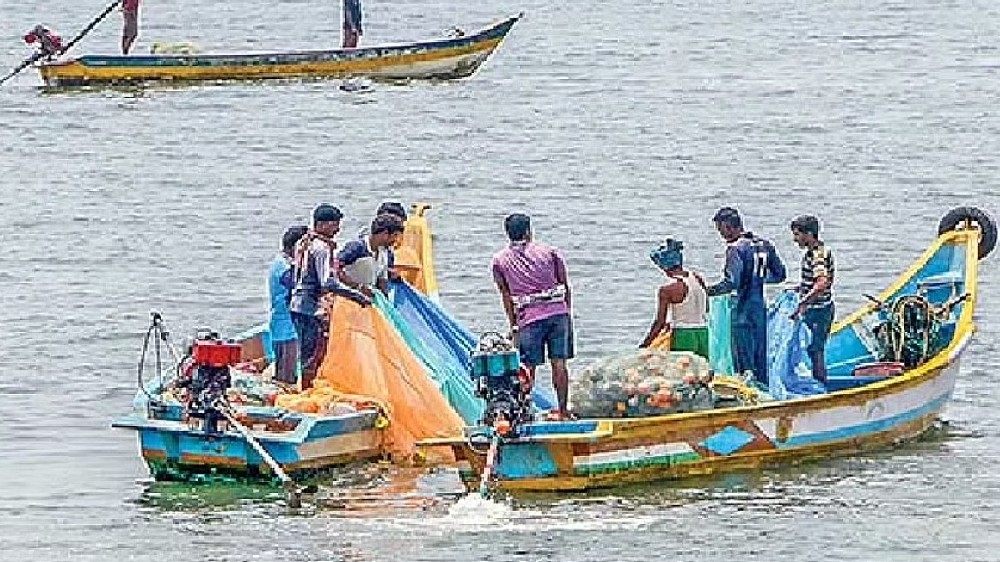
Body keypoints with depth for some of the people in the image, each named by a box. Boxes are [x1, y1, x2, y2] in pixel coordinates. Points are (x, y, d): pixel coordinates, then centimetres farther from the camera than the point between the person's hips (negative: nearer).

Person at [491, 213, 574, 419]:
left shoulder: (500, 260, 9)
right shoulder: (549, 252, 11)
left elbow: (506, 295, 11)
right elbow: (565, 286, 13)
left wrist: (513, 325, 16)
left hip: (529, 318, -1)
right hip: (558, 312, 1)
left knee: (528, 367, 0)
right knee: (559, 362, 4)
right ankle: (562, 409, 5)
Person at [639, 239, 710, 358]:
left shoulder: (666, 289, -13)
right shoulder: (697, 278, 3)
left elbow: (660, 322, -11)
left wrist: (645, 344, -1)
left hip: (683, 335, -5)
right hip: (703, 333, 5)